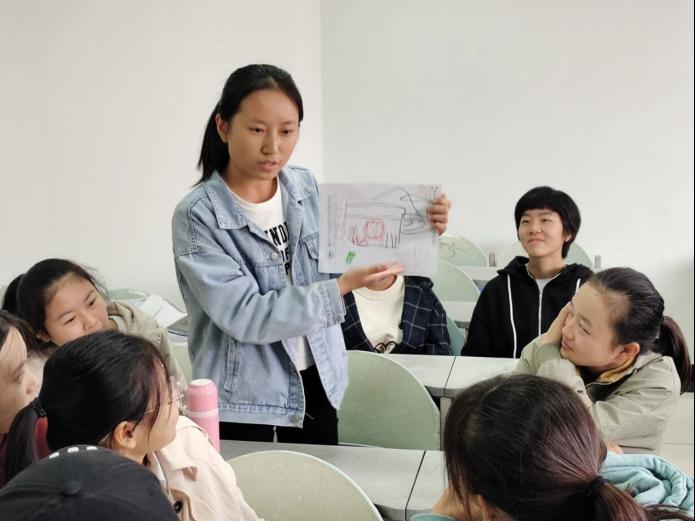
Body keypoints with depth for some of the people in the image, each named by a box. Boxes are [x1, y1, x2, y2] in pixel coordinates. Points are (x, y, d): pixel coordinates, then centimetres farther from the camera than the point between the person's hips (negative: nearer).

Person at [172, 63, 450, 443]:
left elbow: (348, 254, 8)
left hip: (317, 382, 5)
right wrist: (343, 286, -29)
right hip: (243, 403, -5)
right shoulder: (197, 216, -17)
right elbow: (244, 315, -23)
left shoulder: (305, 187, -2)